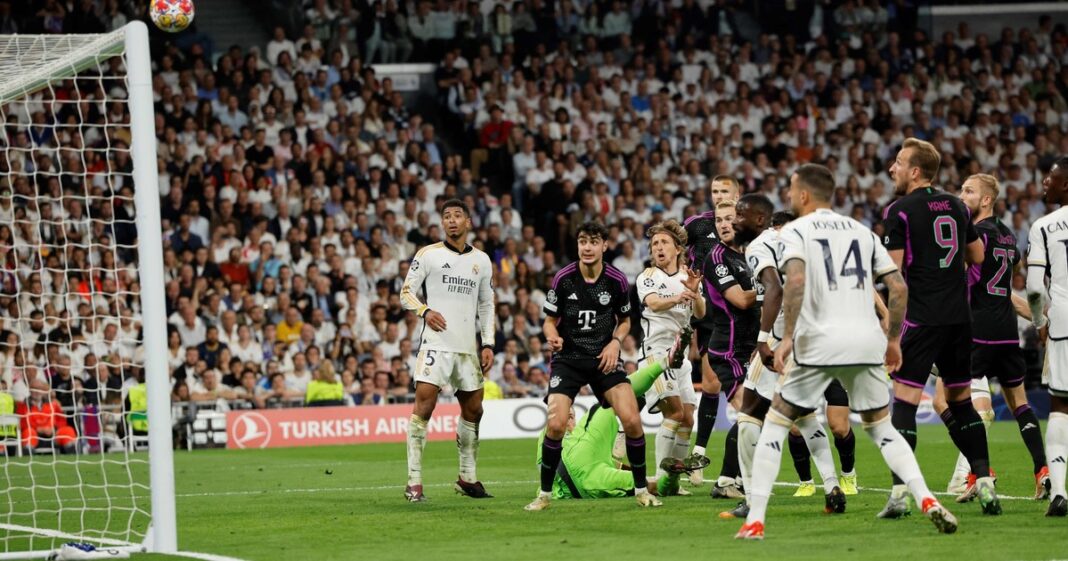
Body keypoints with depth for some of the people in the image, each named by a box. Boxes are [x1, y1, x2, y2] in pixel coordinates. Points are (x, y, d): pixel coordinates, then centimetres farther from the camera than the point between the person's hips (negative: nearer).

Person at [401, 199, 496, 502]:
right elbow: (406, 291, 1)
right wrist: (425, 311, -19)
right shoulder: (429, 254, 1)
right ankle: (414, 481, -15)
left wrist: (488, 344, 10)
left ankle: (467, 477, 25)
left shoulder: (481, 260, 13)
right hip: (436, 343, -5)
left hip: (468, 347, 5)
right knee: (424, 404, -15)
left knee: (473, 410, 10)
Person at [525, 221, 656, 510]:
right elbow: (550, 321, 2)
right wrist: (553, 337, -21)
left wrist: (615, 342, -7)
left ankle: (641, 489, 5)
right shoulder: (563, 279, -7)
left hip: (604, 358, 1)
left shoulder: (617, 280, -3)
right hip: (568, 358, -1)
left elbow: (625, 321, 12)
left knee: (631, 419, -14)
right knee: (556, 425, -17)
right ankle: (544, 494, 2)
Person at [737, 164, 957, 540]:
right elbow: (899, 287, 13)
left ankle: (754, 520, 1)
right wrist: (893, 339, 22)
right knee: (881, 427, 18)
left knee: (775, 424, 9)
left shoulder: (795, 231, 2)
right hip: (867, 340, 4)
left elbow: (795, 281, -17)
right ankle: (926, 500, -3)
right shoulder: (861, 231, 17)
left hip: (820, 342, -4)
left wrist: (788, 336, -17)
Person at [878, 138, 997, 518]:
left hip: (921, 318, -6)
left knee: (905, 401, -5)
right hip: (958, 316, 6)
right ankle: (985, 484, 9)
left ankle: (899, 494, -12)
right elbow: (977, 256, 20)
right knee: (961, 401, 15)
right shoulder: (955, 206, 11)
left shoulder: (899, 212, -7)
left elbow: (892, 271, -11)